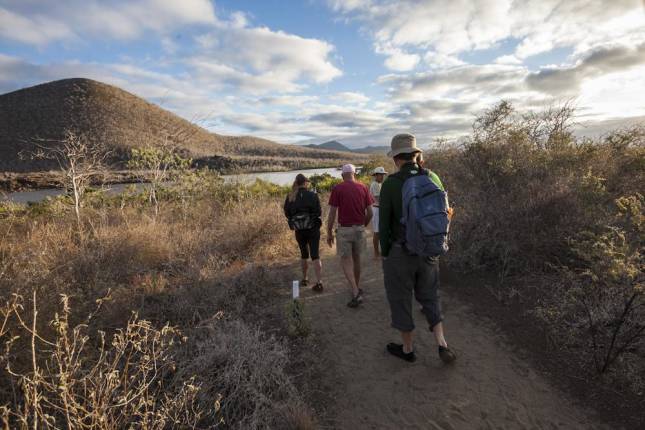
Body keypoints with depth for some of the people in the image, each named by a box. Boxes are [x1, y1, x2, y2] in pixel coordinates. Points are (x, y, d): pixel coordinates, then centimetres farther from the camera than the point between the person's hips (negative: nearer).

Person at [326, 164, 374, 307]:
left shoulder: (337, 189, -6)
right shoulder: (363, 188, 2)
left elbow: (332, 213, -9)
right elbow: (370, 212, 2)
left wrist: (329, 232, 0)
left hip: (344, 229, -4)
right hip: (359, 228, 4)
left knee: (346, 261, 3)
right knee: (356, 258, 20)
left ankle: (356, 293, -7)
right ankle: (357, 287, 35)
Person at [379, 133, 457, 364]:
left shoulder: (390, 184, -16)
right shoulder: (433, 178, -3)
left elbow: (384, 223, -13)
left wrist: (385, 254, 1)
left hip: (400, 252, -4)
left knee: (400, 300, 14)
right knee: (429, 297, 23)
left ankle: (407, 349, 29)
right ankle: (442, 345, 17)